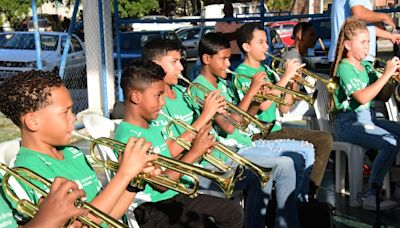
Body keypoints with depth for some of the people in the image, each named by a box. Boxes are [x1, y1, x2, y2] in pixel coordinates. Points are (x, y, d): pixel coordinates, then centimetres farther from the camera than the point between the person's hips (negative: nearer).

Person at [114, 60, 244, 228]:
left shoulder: (153, 128, 10)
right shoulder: (128, 137, -20)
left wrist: (192, 148, -2)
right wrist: (194, 152, -19)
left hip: (175, 196, 9)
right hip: (151, 210, -9)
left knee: (232, 212, 8)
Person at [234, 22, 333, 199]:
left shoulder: (266, 70, 16)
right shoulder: (242, 72, -9)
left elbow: (284, 108, 15)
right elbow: (263, 104, -25)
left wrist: (292, 82, 1)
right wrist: (286, 76, -19)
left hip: (276, 129, 8)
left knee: (325, 140, 0)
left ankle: (310, 193, 2)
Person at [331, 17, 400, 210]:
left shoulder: (366, 66, 16)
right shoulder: (345, 67, -10)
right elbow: (363, 97, -24)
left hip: (367, 118, 8)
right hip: (348, 123, -8)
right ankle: (371, 197, -23)